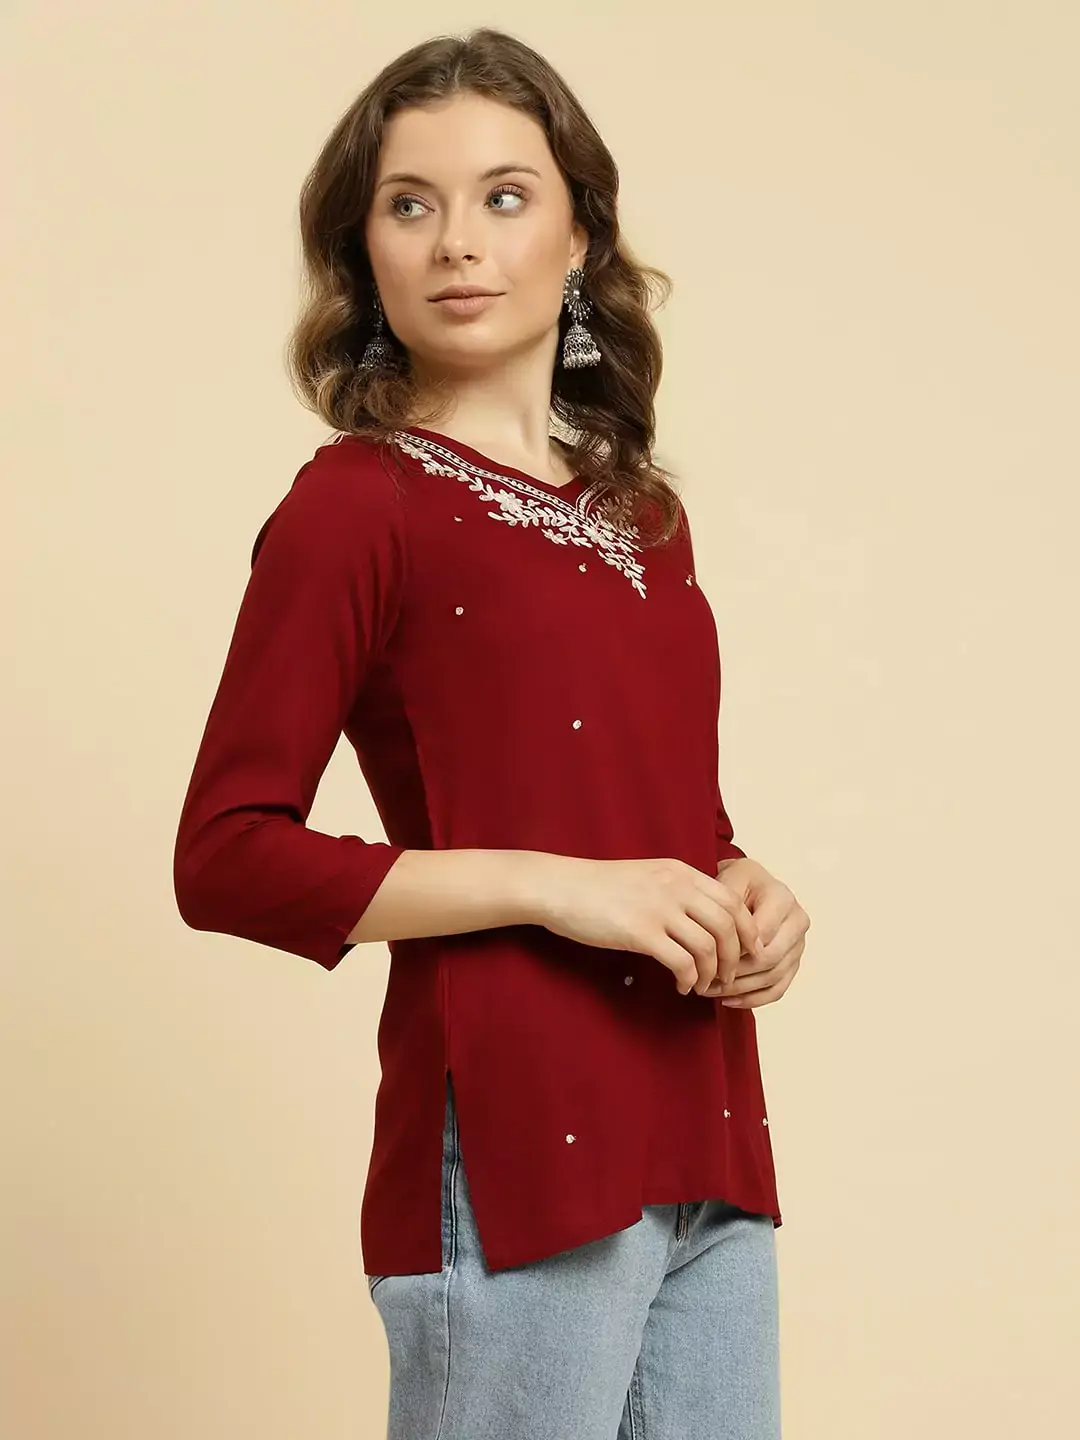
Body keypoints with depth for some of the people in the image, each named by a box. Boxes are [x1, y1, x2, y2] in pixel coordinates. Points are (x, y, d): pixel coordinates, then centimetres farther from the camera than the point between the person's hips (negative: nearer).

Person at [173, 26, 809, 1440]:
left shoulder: (642, 513, 14)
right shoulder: (354, 504, -6)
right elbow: (226, 856, -11)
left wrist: (749, 896, 3)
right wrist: (556, 886, -16)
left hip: (706, 1141, 7)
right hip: (516, 1149, -6)